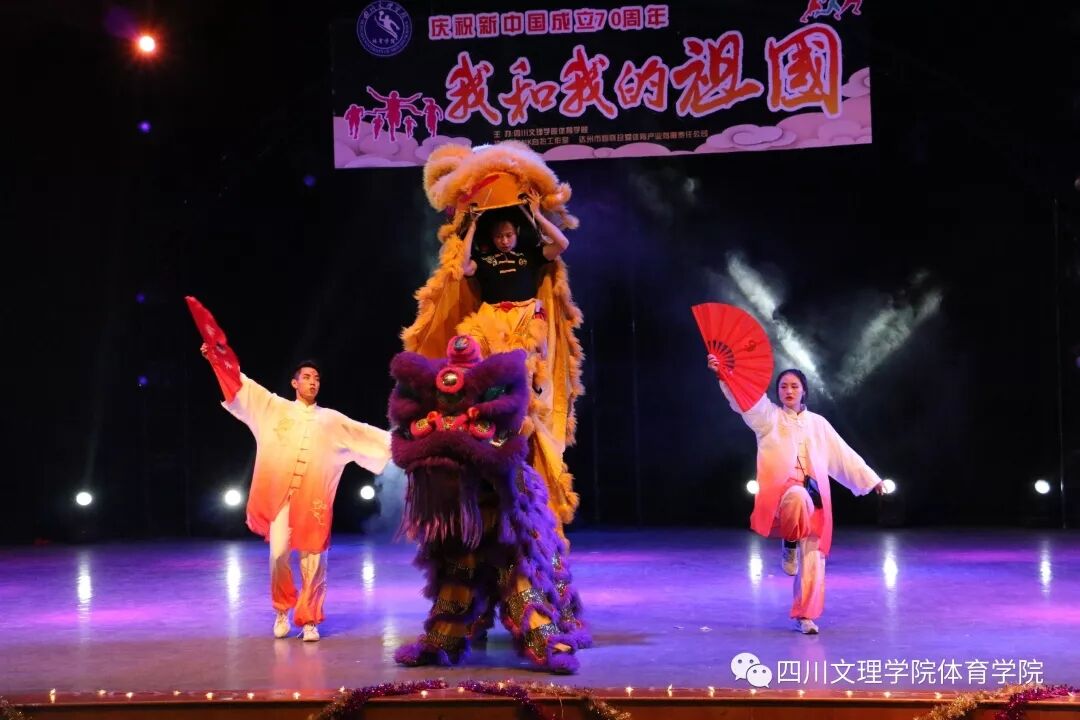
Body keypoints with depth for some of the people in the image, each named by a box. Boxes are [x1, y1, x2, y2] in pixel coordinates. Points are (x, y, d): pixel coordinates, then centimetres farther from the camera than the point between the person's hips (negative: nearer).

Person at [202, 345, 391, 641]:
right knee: (279, 554, -8)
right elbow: (242, 384, 7)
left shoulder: (331, 420, 16)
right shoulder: (276, 407, 11)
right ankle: (282, 610, 17)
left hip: (313, 498, 1)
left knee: (313, 560, -2)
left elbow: (366, 433, 17)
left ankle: (308, 620, 10)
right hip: (279, 495, -1)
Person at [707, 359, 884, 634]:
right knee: (798, 497, -40)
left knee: (812, 558, -1)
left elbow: (843, 455, 21)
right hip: (779, 495, -3)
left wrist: (870, 479, 19)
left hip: (814, 499, 4)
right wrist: (723, 376, -29)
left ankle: (805, 615, 13)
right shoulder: (769, 417, 6)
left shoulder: (818, 423, 16)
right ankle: (789, 544, -11)